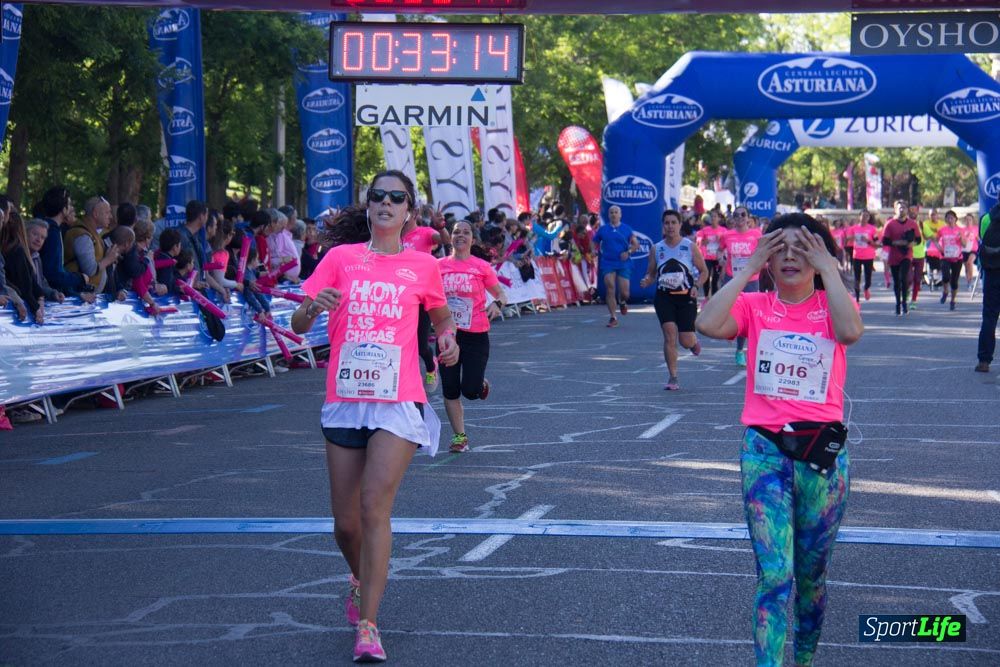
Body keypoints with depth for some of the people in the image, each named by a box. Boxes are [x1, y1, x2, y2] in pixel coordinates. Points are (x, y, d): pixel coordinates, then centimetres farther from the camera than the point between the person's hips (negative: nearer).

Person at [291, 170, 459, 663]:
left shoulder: (423, 266, 5)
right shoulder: (341, 257, 4)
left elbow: (441, 316, 23)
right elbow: (297, 325, 2)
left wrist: (448, 338, 1)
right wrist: (313, 308, -21)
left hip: (398, 404, -2)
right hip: (344, 401, 2)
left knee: (374, 506, -15)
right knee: (346, 522, 7)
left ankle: (367, 625, -11)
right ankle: (361, 580, 40)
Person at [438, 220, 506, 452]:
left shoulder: (482, 267, -2)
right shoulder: (440, 265, 4)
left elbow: (501, 295, 5)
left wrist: (497, 304, -16)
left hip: (476, 335, -2)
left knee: (470, 391, -7)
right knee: (450, 390, 3)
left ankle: (481, 383, 29)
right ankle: (459, 436, 16)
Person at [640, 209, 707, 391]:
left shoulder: (690, 246, -2)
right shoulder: (657, 249, 6)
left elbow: (704, 271, 4)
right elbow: (651, 273, 13)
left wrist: (696, 286, -13)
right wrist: (646, 281, -10)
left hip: (686, 297, -1)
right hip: (664, 297, 1)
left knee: (686, 341, -4)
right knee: (670, 335, -14)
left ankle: (694, 341, 36)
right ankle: (672, 378, -7)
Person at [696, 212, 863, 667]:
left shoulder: (833, 304, 2)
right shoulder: (753, 306, 3)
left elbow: (850, 332, -22)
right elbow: (708, 325, -18)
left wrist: (828, 269, -15)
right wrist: (748, 269, -11)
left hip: (823, 450, 1)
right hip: (764, 448, -1)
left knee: (812, 573, 14)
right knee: (774, 573, -11)